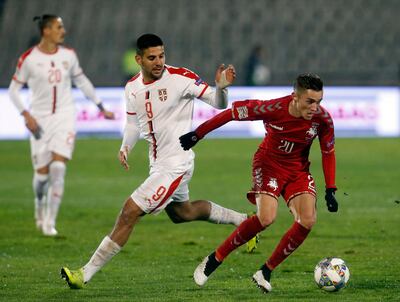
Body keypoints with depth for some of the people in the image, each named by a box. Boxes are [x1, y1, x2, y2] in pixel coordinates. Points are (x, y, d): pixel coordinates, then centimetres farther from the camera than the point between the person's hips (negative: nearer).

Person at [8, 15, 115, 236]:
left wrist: (101, 107, 19)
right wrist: (26, 115, -13)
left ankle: (50, 222, -7)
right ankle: (40, 207, 33)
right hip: (40, 120, -2)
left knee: (58, 168, -13)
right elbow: (13, 90, 0)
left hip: (64, 118, 2)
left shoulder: (68, 55, 3)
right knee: (42, 172, 0)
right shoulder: (29, 59, -7)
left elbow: (82, 81, 18)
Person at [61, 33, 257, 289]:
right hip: (158, 164, 9)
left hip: (176, 165, -9)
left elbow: (218, 104, -11)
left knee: (129, 213, -12)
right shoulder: (133, 87, 2)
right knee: (183, 213, 29)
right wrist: (125, 147, 0)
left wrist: (222, 87, -33)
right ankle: (242, 220, 49)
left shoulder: (181, 78, -17)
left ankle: (86, 274, -8)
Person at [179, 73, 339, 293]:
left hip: (298, 169, 4)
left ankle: (266, 272, -2)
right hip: (268, 163, -4)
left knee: (307, 221, -18)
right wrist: (197, 135, -12)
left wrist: (330, 190, -4)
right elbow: (234, 112, -16)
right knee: (266, 218, -26)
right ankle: (214, 260, -8)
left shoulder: (322, 119, -18)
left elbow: (328, 152, -1)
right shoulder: (273, 109, -28)